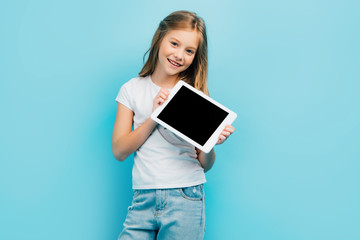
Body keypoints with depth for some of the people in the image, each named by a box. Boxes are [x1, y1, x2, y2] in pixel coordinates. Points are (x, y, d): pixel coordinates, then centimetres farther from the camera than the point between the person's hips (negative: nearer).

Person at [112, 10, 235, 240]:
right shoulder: (132, 89, 8)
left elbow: (204, 165, 4)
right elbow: (119, 151, -1)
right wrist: (154, 117, -10)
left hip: (185, 199, -1)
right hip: (143, 199, 1)